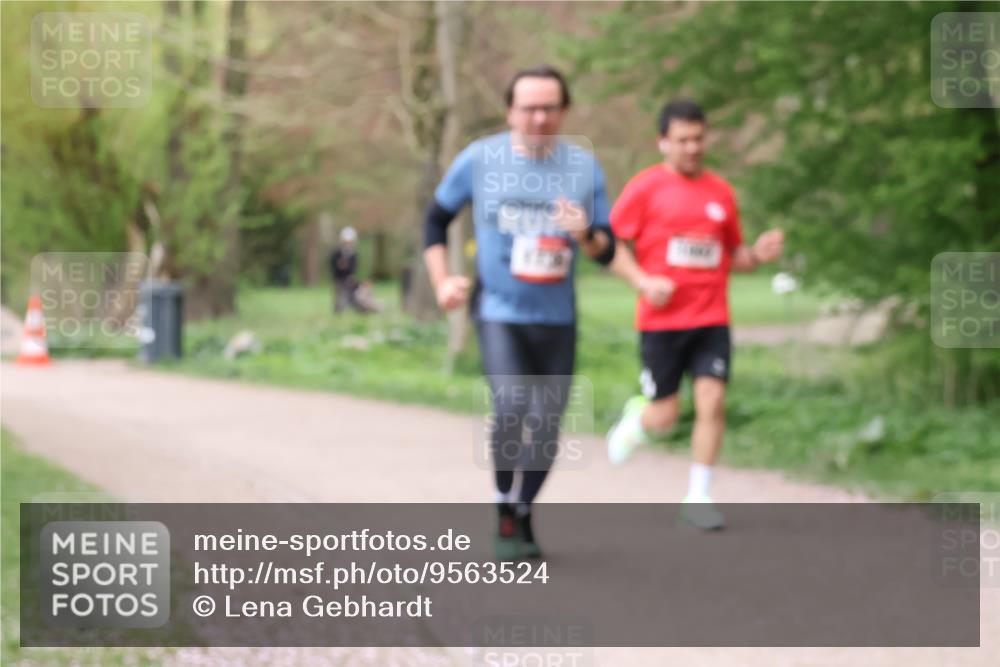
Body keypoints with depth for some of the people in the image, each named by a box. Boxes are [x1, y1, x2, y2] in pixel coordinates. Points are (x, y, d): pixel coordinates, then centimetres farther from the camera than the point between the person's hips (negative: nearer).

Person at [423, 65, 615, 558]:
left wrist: (586, 236, -19)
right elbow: (436, 220, 10)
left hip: (557, 319, 3)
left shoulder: (584, 167, 0)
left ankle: (523, 515, 30)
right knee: (510, 409, -21)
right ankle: (504, 514, 0)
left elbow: (608, 251, 3)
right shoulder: (479, 160, -4)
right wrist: (441, 280, -3)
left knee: (545, 427, 6)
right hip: (498, 312, -2)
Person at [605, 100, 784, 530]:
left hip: (711, 320, 3)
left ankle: (698, 498, 1)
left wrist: (758, 255, -1)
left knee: (712, 401, -10)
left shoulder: (721, 192, 11)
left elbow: (733, 256, 20)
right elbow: (611, 246, -1)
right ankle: (637, 418, 37)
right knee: (664, 418, 0)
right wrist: (643, 282, -16)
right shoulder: (645, 187, -1)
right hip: (661, 321, -3)